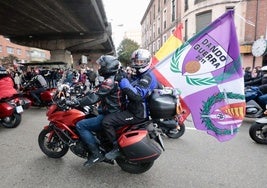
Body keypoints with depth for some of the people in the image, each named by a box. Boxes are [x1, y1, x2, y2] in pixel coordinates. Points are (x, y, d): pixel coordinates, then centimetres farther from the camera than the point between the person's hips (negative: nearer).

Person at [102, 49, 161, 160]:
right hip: (135, 109, 11)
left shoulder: (147, 77, -17)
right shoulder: (137, 76, 15)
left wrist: (123, 80, -30)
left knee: (106, 121, -19)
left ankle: (117, 148, -5)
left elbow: (137, 95, -33)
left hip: (138, 113, -11)